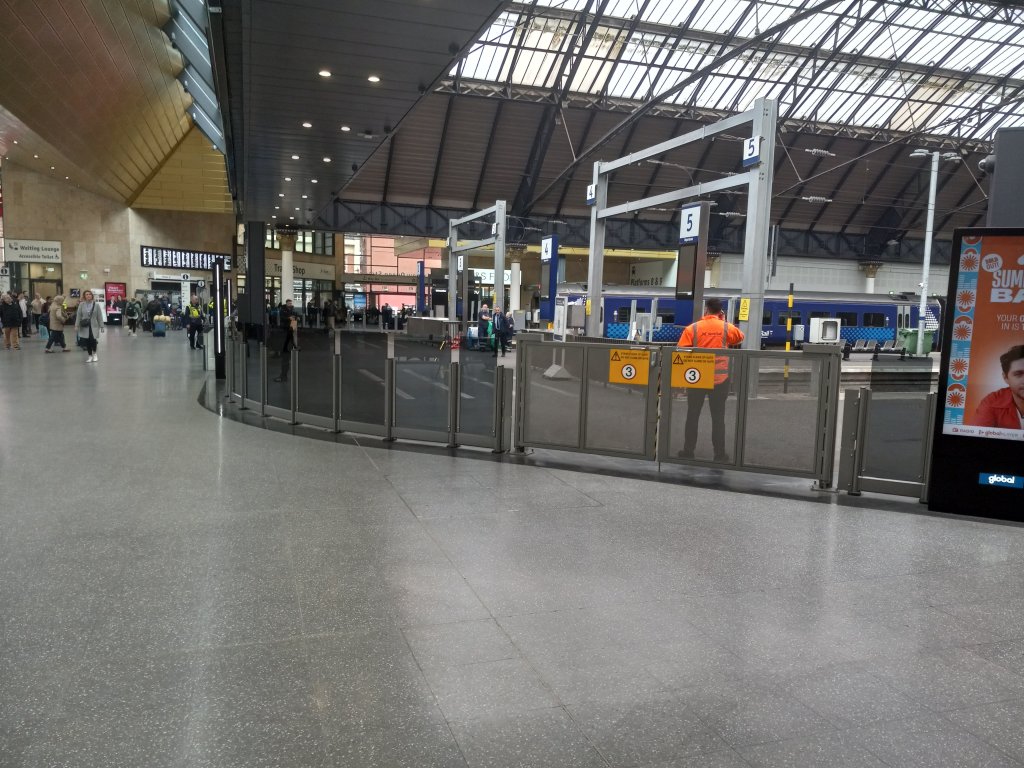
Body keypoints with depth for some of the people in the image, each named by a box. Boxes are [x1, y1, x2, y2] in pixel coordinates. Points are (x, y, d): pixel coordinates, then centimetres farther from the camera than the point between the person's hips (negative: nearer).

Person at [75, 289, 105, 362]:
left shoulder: (96, 304, -1)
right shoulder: (81, 305, 1)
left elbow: (99, 316, 0)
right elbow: (78, 316, 2)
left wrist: (101, 326, -2)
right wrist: (77, 325, -3)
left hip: (94, 326, -1)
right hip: (85, 326, 2)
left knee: (93, 340, -14)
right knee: (87, 341, 3)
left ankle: (94, 354, 11)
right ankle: (90, 356, 17)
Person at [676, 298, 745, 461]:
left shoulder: (692, 328, -5)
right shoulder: (727, 328, -1)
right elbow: (740, 337, 21)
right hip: (719, 378, 1)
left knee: (692, 415, 10)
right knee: (718, 417, 8)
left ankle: (688, 451, 15)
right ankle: (719, 454, 11)